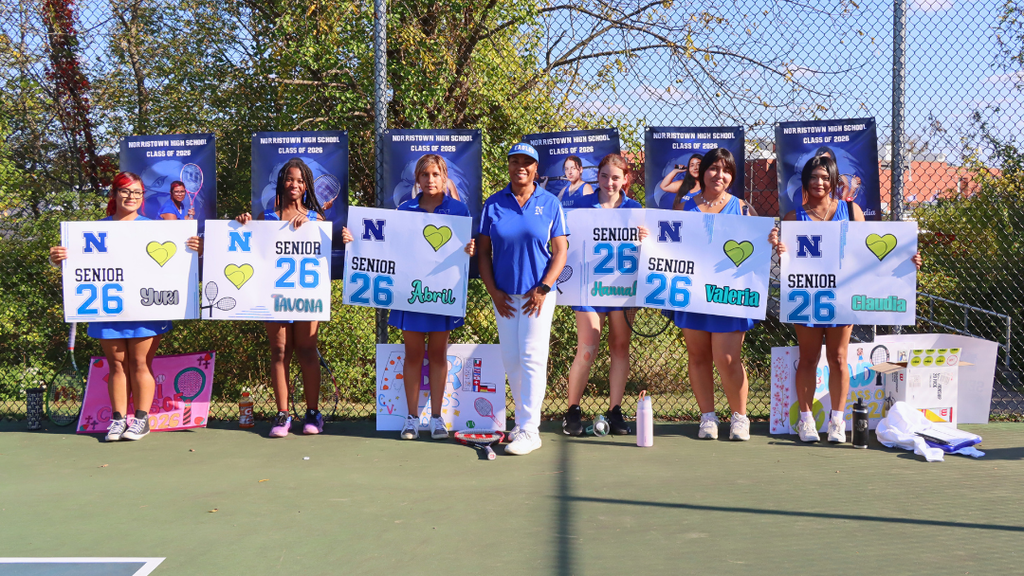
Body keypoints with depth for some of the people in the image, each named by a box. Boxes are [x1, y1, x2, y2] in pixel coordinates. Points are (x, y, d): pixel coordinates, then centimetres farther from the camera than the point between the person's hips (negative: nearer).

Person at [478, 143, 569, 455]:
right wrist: (493, 291, -2)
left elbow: (561, 250, 0)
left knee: (532, 358, -8)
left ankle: (529, 429, -5)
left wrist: (543, 288, -10)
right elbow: (482, 251, 7)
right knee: (511, 359, 7)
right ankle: (522, 418, 21)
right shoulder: (493, 203, 5)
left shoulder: (550, 203, 1)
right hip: (504, 295, 3)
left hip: (537, 294, -3)